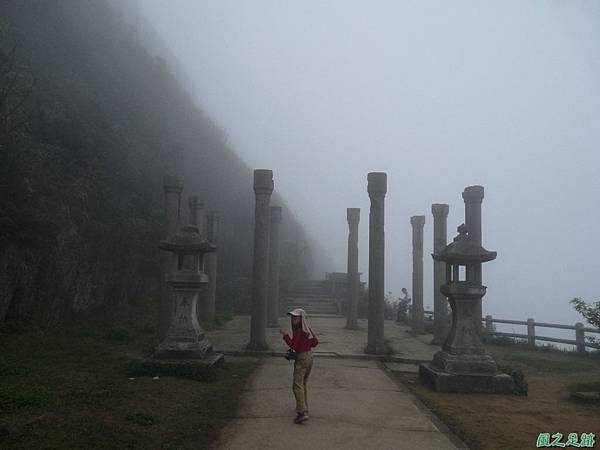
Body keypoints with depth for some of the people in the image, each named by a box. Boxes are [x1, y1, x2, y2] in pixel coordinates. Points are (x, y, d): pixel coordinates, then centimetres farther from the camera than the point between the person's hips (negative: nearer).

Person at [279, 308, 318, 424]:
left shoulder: (298, 331, -16)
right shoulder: (308, 329, 8)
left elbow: (293, 345, -21)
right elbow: (315, 342, 13)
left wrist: (285, 335, -23)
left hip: (301, 358, -9)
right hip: (309, 356, 9)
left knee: (297, 385, -12)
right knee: (303, 384, 23)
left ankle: (302, 412, -22)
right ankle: (304, 407, 34)